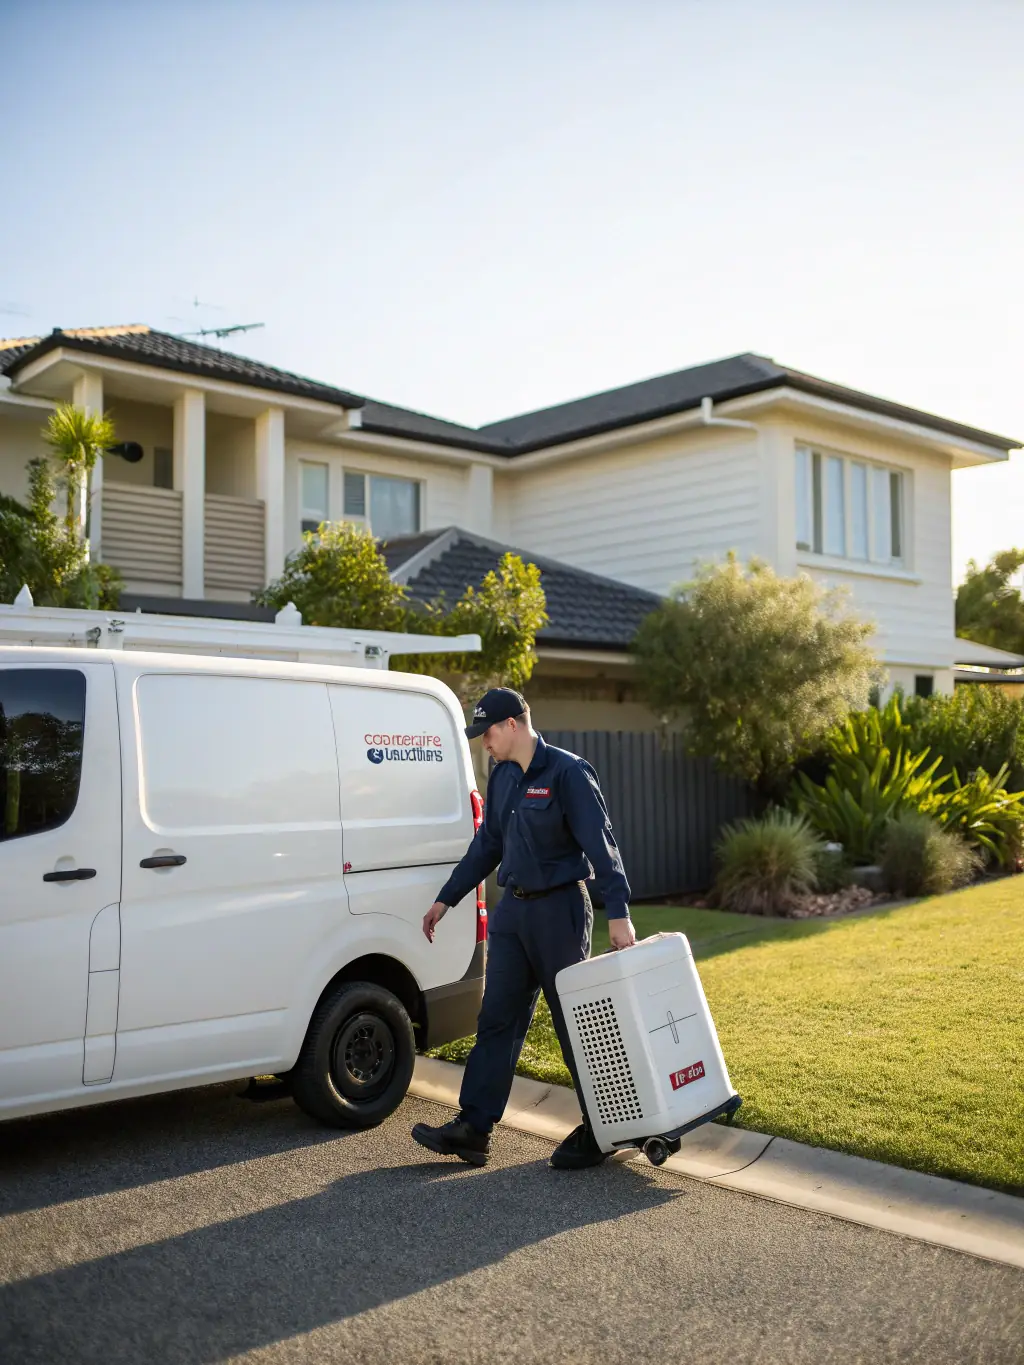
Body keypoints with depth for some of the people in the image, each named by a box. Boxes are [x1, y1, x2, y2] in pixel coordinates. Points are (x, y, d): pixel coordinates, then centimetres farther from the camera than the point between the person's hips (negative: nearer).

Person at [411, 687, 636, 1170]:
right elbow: (486, 846, 18)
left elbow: (601, 844, -19)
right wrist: (445, 900, 19)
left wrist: (618, 913, -27)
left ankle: (599, 1132, 17)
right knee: (496, 1020, 6)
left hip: (560, 911, -7)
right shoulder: (502, 777, 10)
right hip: (513, 912, 7)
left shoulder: (567, 772, -13)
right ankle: (473, 1128, 10)